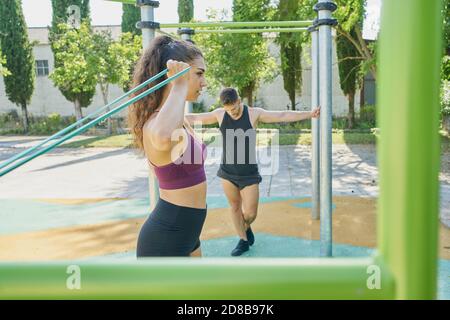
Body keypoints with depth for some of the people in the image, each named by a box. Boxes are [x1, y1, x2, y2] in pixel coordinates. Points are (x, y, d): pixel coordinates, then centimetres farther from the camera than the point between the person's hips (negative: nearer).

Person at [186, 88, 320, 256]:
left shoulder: (254, 113, -11)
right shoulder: (219, 114, -3)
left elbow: (284, 116, -15)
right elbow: (195, 118, 5)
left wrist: (309, 114, -23)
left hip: (249, 174, -3)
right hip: (227, 172, 3)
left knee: (250, 213, 1)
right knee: (234, 206, 12)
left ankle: (246, 227, 36)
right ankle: (243, 241, 29)